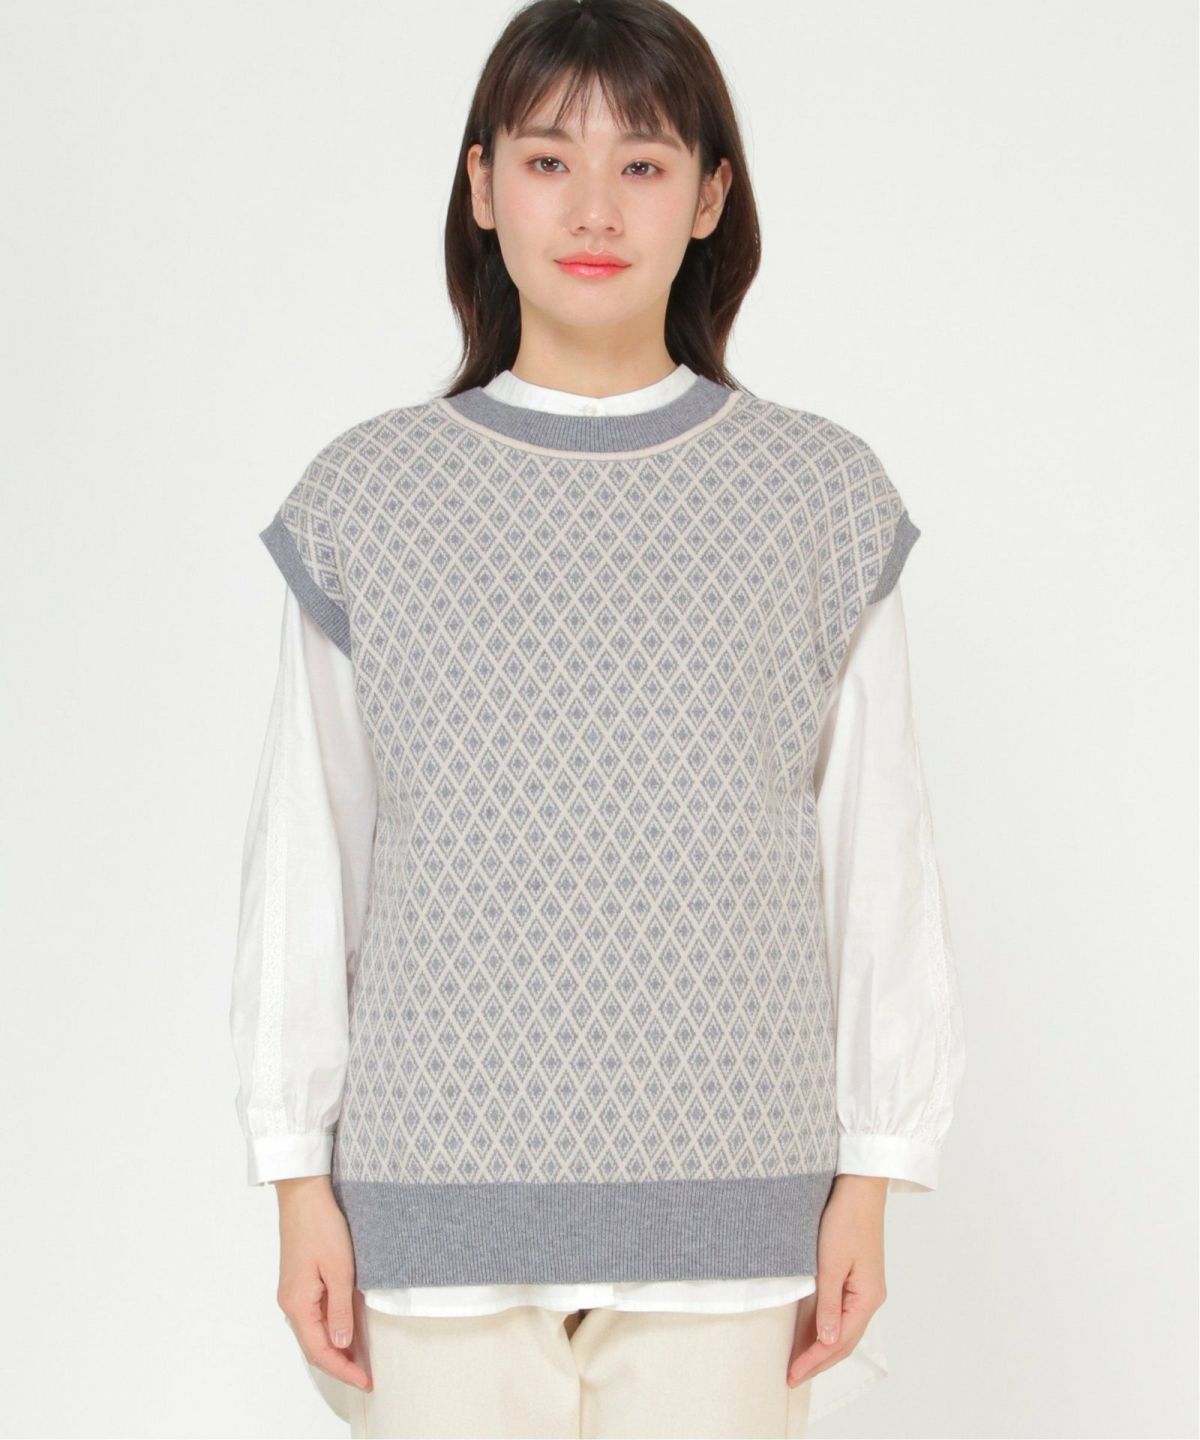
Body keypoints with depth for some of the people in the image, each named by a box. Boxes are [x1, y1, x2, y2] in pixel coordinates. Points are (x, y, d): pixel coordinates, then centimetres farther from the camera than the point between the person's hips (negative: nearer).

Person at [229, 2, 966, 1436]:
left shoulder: (820, 496, 1)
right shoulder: (366, 497, 2)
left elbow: (877, 849, 4)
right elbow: (305, 853, 5)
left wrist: (871, 1179, 3)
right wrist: (300, 1180, 4)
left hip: (726, 1199, 0)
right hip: (440, 1189, 1)